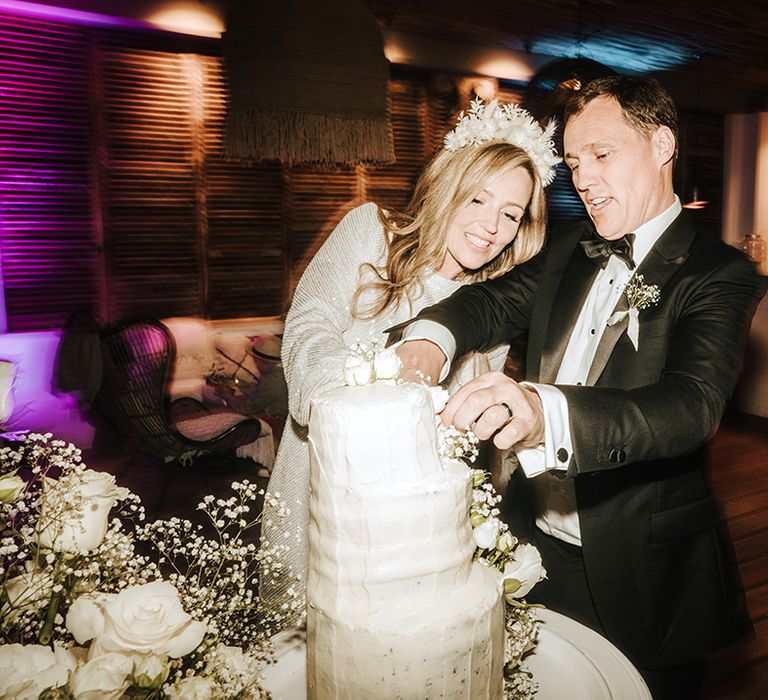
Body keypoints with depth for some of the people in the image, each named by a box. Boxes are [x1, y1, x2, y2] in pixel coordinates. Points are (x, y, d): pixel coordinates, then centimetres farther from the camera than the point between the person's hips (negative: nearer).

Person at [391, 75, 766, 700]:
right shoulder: (571, 247, 5)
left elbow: (692, 404, -29)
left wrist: (545, 413, -49)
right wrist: (431, 337, -23)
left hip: (642, 575, -4)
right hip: (535, 545, 5)